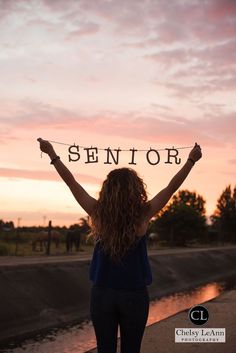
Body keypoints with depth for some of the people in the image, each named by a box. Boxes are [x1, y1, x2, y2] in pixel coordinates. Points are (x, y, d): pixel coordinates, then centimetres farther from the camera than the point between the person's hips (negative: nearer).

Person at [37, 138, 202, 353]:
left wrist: (52, 154, 10)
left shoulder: (98, 213, -8)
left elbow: (72, 183, 0)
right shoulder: (143, 215, -11)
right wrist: (191, 160, 7)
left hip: (102, 294, 1)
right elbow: (171, 188, -2)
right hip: (135, 295, -1)